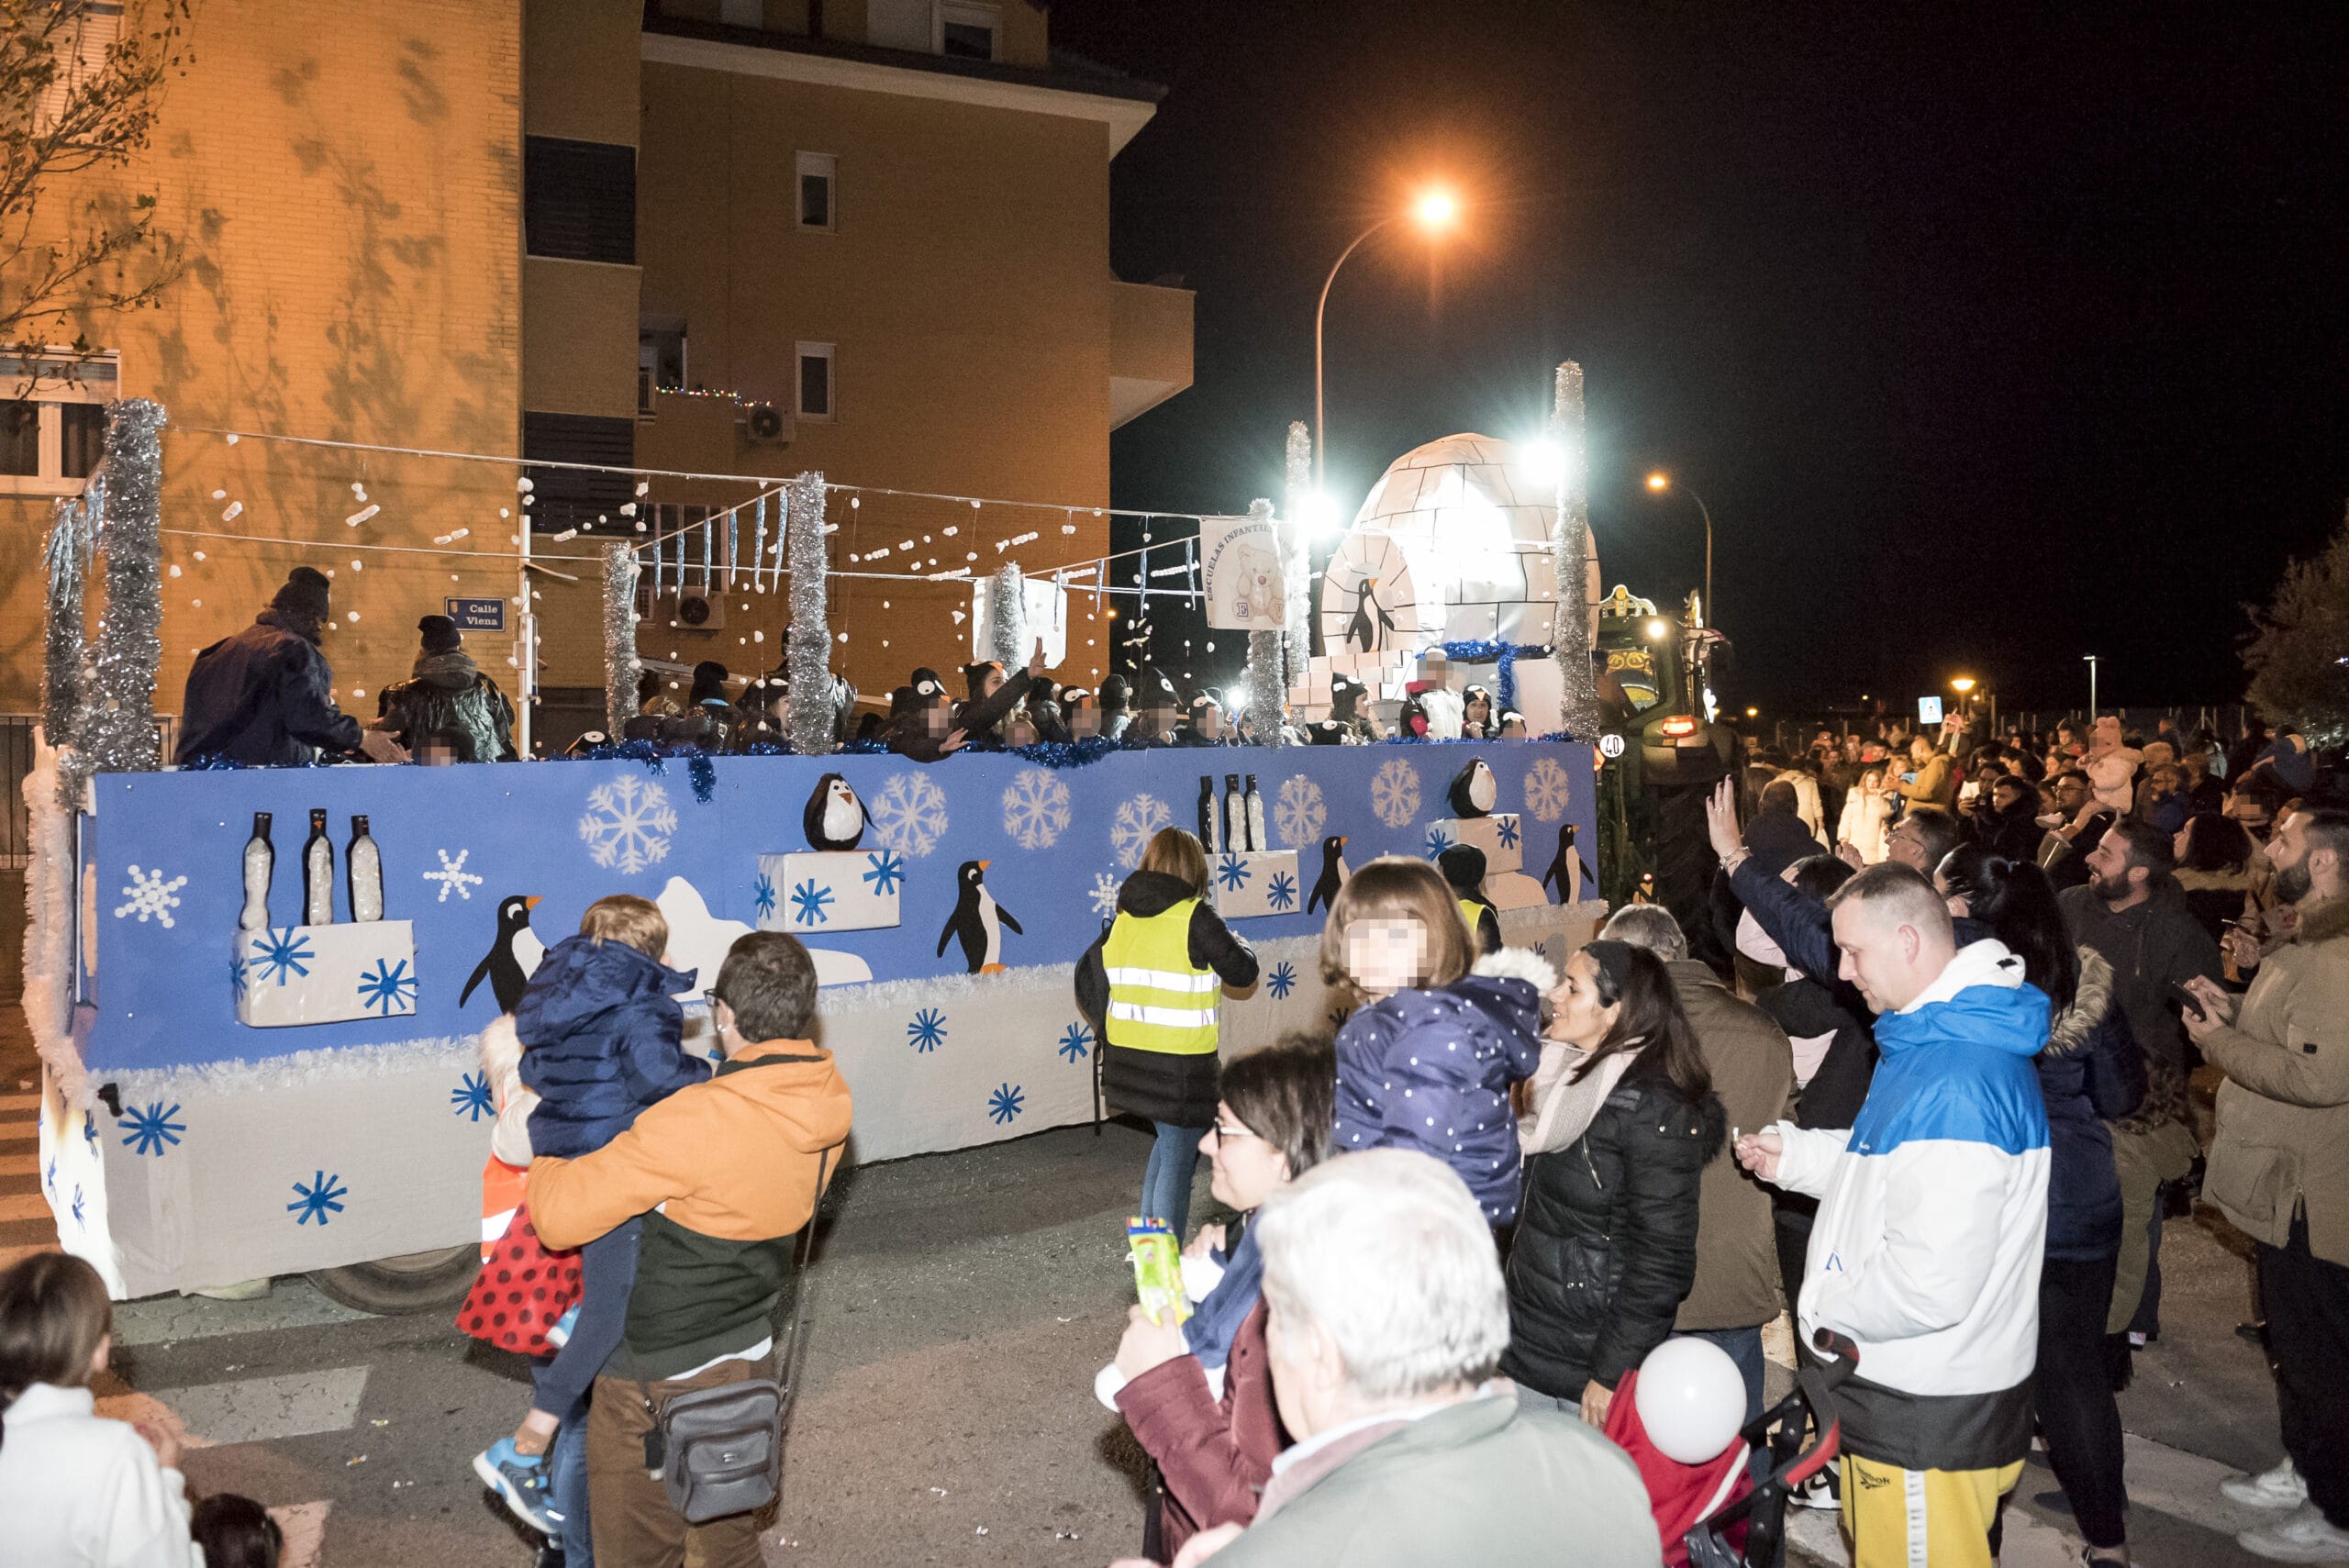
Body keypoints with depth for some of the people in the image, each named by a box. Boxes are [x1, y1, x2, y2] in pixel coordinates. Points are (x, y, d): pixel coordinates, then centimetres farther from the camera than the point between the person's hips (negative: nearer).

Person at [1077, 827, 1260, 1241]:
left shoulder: (1122, 919, 5)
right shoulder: (1196, 918, -13)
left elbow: (1088, 984, 8)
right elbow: (1243, 973, -5)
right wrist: (1241, 945, 16)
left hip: (1127, 1059, 7)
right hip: (1180, 1064, -6)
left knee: (1170, 1140, 24)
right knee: (1178, 1158, 3)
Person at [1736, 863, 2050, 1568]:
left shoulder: (1953, 1080, -30)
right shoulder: (1942, 1037, 6)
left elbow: (1932, 1285, -32)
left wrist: (1822, 1309, -16)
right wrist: (1793, 1152, 8)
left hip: (1930, 1420, -10)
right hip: (1907, 1390, 10)